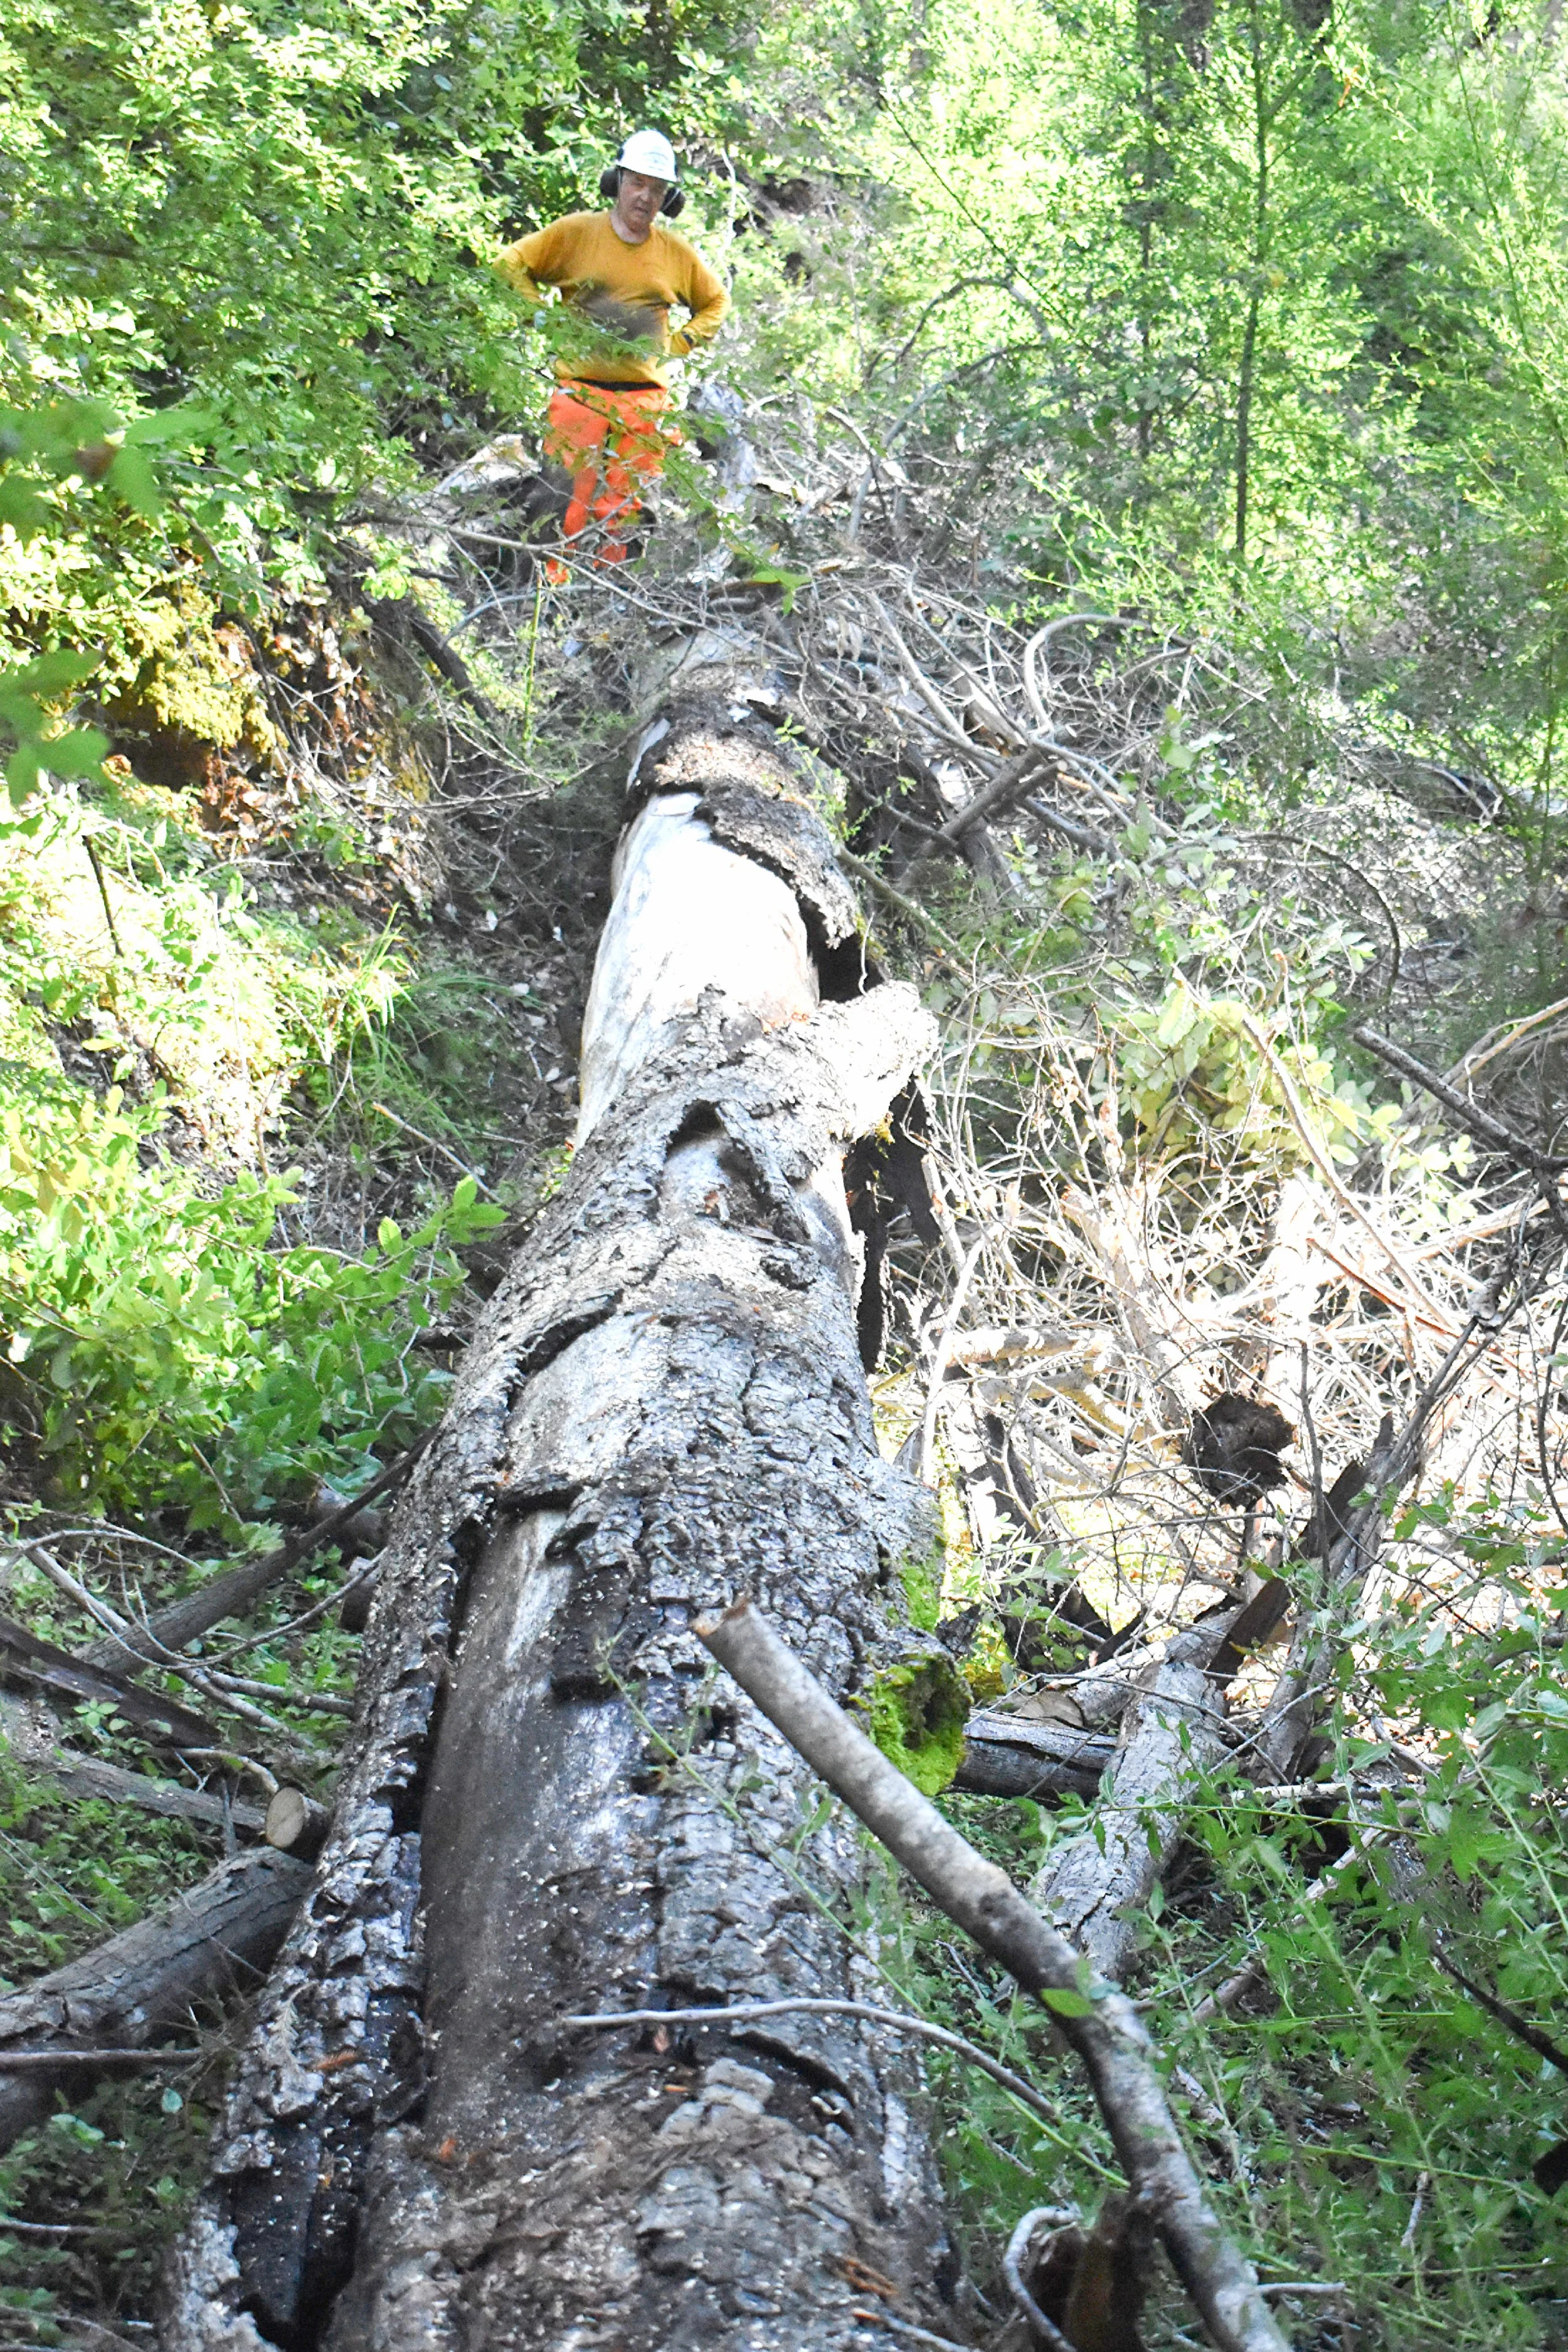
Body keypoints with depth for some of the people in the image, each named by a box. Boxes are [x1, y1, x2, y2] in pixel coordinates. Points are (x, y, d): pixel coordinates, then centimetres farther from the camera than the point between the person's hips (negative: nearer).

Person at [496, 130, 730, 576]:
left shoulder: (677, 253, 11)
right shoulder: (576, 232, 3)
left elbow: (717, 301, 27)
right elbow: (511, 263, 9)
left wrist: (681, 342, 12)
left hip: (645, 400, 3)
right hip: (579, 390, -2)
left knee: (623, 509, 0)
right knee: (567, 498, -10)